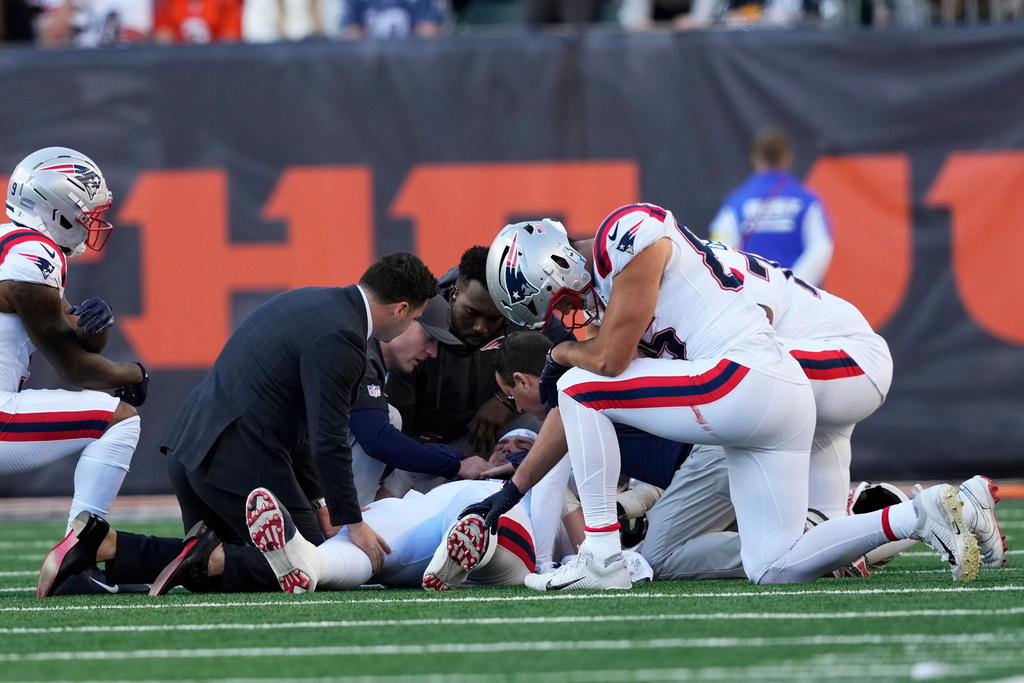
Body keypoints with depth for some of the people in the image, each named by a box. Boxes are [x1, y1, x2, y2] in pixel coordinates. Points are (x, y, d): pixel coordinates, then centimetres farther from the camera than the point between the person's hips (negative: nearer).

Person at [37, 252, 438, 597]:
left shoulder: (309, 302, 16)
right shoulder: (338, 337, -14)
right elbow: (328, 441, -15)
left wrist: (315, 500, 24)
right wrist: (353, 523, -5)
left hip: (192, 445, 9)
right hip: (239, 463, -9)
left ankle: (101, 545, 2)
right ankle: (208, 557, -16)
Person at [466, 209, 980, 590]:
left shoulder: (628, 234, -8)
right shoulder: (601, 288, 22)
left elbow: (609, 360, -13)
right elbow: (577, 417, 26)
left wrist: (561, 354, 9)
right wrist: (510, 492, 26)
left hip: (744, 380, -10)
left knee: (578, 385, -3)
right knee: (775, 570, 6)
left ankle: (603, 557, -7)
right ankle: (918, 518, 2)